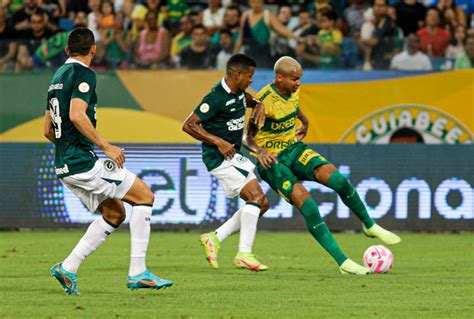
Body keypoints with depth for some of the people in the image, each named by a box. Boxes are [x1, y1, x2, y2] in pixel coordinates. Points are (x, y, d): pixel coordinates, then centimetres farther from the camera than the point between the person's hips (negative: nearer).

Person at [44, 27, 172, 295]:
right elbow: (76, 115, -24)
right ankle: (138, 272, -8)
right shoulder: (83, 74, -9)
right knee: (145, 196, -4)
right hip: (84, 162, -9)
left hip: (64, 166, 9)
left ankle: (68, 268, 9)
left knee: (115, 214, 16)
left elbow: (48, 129, 21)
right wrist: (106, 146, -21)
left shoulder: (58, 77, 18)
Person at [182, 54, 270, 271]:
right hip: (220, 158, -10)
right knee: (256, 196, -18)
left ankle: (215, 238, 10)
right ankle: (244, 255, -17)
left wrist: (259, 107, 8)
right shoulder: (217, 98, -19)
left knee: (261, 204, 6)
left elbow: (250, 101, 33)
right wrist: (218, 142, -23)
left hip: (234, 156, 10)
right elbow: (188, 125, -21)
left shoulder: (238, 92, 7)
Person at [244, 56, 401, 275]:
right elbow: (247, 137, -16)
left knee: (335, 178, -18)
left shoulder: (292, 92, 3)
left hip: (294, 149, 6)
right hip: (272, 161, -6)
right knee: (306, 204, -24)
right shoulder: (265, 101, -20)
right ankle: (342, 262, -23)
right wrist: (260, 151, -34)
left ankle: (370, 226, 4)